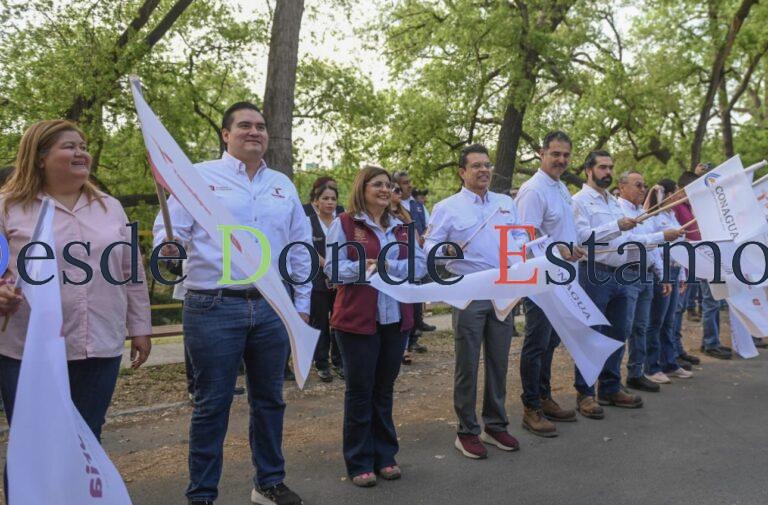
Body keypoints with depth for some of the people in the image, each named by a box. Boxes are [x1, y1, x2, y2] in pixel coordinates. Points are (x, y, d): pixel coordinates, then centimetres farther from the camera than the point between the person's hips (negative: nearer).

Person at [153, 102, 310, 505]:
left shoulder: (283, 185, 14)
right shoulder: (200, 176, 1)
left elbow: (300, 248, 17)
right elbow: (169, 230, -4)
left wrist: (302, 304, 14)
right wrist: (170, 246, -28)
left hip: (273, 309, 5)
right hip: (214, 308, -4)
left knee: (269, 400, 14)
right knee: (212, 405, 4)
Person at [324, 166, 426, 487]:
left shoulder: (401, 226, 12)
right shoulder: (344, 223, -2)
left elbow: (420, 265, 2)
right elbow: (332, 268, -10)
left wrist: (387, 266, -13)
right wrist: (364, 268, -23)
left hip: (396, 318, 5)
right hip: (357, 319, -4)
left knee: (385, 390, 14)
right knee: (359, 391, 4)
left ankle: (385, 456, 25)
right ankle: (359, 463, 16)